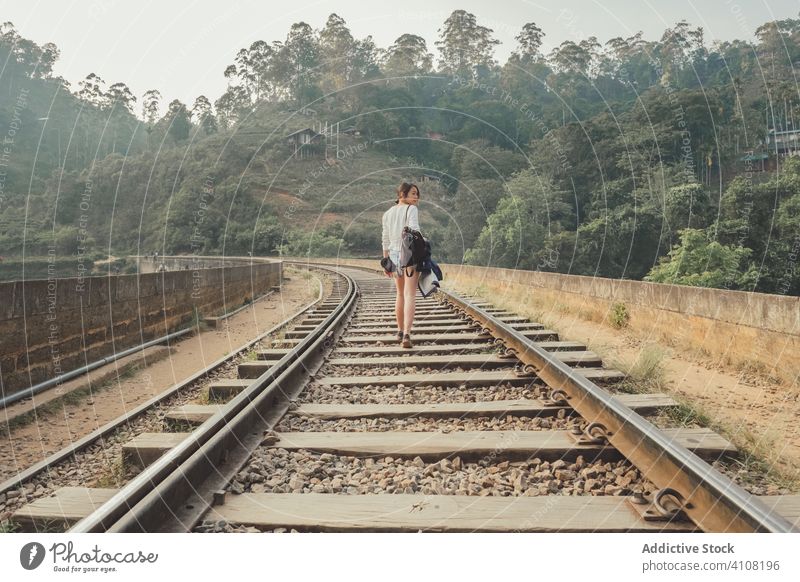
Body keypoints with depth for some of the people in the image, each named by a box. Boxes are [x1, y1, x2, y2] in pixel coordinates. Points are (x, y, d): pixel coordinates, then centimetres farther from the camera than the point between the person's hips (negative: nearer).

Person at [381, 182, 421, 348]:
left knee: (400, 294, 20)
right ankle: (406, 335, -19)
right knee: (410, 295, -8)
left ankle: (400, 332, 29)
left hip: (394, 255, 6)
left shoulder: (387, 213, 13)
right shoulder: (412, 209, -5)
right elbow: (413, 231, -19)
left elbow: (386, 240, 13)